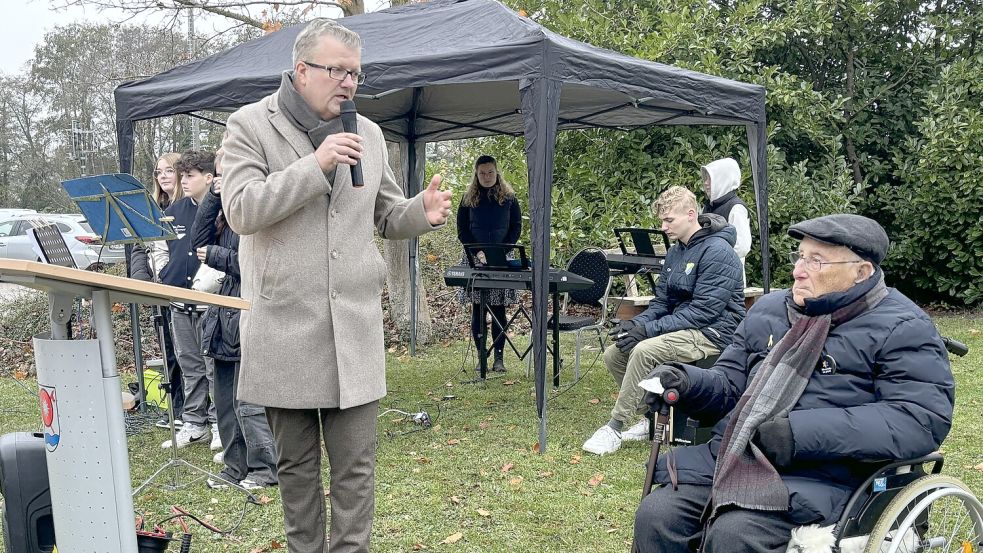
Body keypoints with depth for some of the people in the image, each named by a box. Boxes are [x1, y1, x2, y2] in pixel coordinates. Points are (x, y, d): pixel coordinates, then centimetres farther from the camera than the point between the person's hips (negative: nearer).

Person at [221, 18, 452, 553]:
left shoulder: (368, 134, 11)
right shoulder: (251, 124, -1)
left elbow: (386, 216, 18)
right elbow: (240, 210, -13)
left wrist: (421, 212, -5)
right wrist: (315, 165, -19)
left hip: (355, 326, 3)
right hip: (284, 327, -2)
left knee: (355, 464, 4)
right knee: (295, 463, 12)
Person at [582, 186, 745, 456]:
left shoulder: (717, 252, -16)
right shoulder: (675, 252, 12)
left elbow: (704, 311, -23)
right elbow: (661, 301, 13)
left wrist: (650, 329, -24)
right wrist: (637, 323, -9)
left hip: (712, 332, -9)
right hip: (683, 328, 9)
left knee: (644, 350, -30)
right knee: (613, 354, -2)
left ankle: (615, 428, -20)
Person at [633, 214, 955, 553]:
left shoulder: (901, 328, -2)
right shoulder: (769, 309, 17)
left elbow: (924, 419, -15)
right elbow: (731, 384, 21)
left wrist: (802, 433, -22)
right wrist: (687, 382, -5)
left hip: (817, 474, -5)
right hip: (729, 456, 6)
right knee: (656, 515, -16)